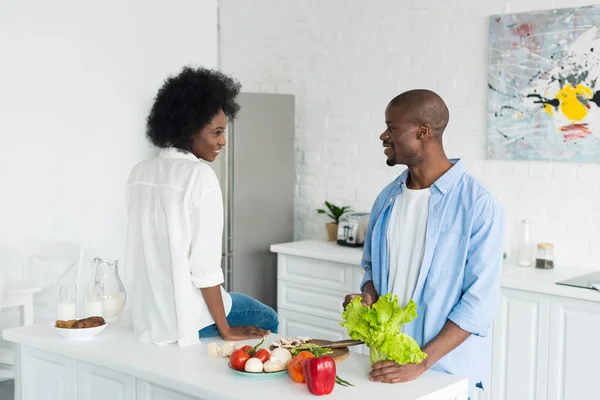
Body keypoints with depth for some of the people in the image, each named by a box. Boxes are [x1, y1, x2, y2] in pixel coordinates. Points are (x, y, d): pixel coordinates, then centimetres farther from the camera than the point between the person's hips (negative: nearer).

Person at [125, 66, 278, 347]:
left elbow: (150, 247, 10)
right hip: (186, 315, -7)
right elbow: (205, 263, -20)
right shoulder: (200, 176, -18)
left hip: (147, 314, 7)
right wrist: (225, 330, -10)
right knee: (266, 319, 20)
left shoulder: (140, 173, 3)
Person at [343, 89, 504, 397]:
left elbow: (480, 300, -17)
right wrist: (368, 299, -6)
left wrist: (422, 362, -22)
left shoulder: (479, 206, -15)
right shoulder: (388, 198, 3)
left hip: (445, 370, -5)